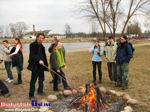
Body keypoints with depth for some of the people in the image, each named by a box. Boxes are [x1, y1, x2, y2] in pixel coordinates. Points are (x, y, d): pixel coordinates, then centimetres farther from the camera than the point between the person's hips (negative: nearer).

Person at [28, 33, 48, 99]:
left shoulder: (41, 46, 15)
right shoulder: (33, 45, -7)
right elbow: (32, 55, -17)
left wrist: (46, 64, 14)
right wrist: (38, 60, -29)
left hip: (41, 66, 8)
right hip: (35, 66, -8)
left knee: (41, 79, 16)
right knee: (33, 80, -3)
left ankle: (40, 91, 32)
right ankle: (31, 95, 4)